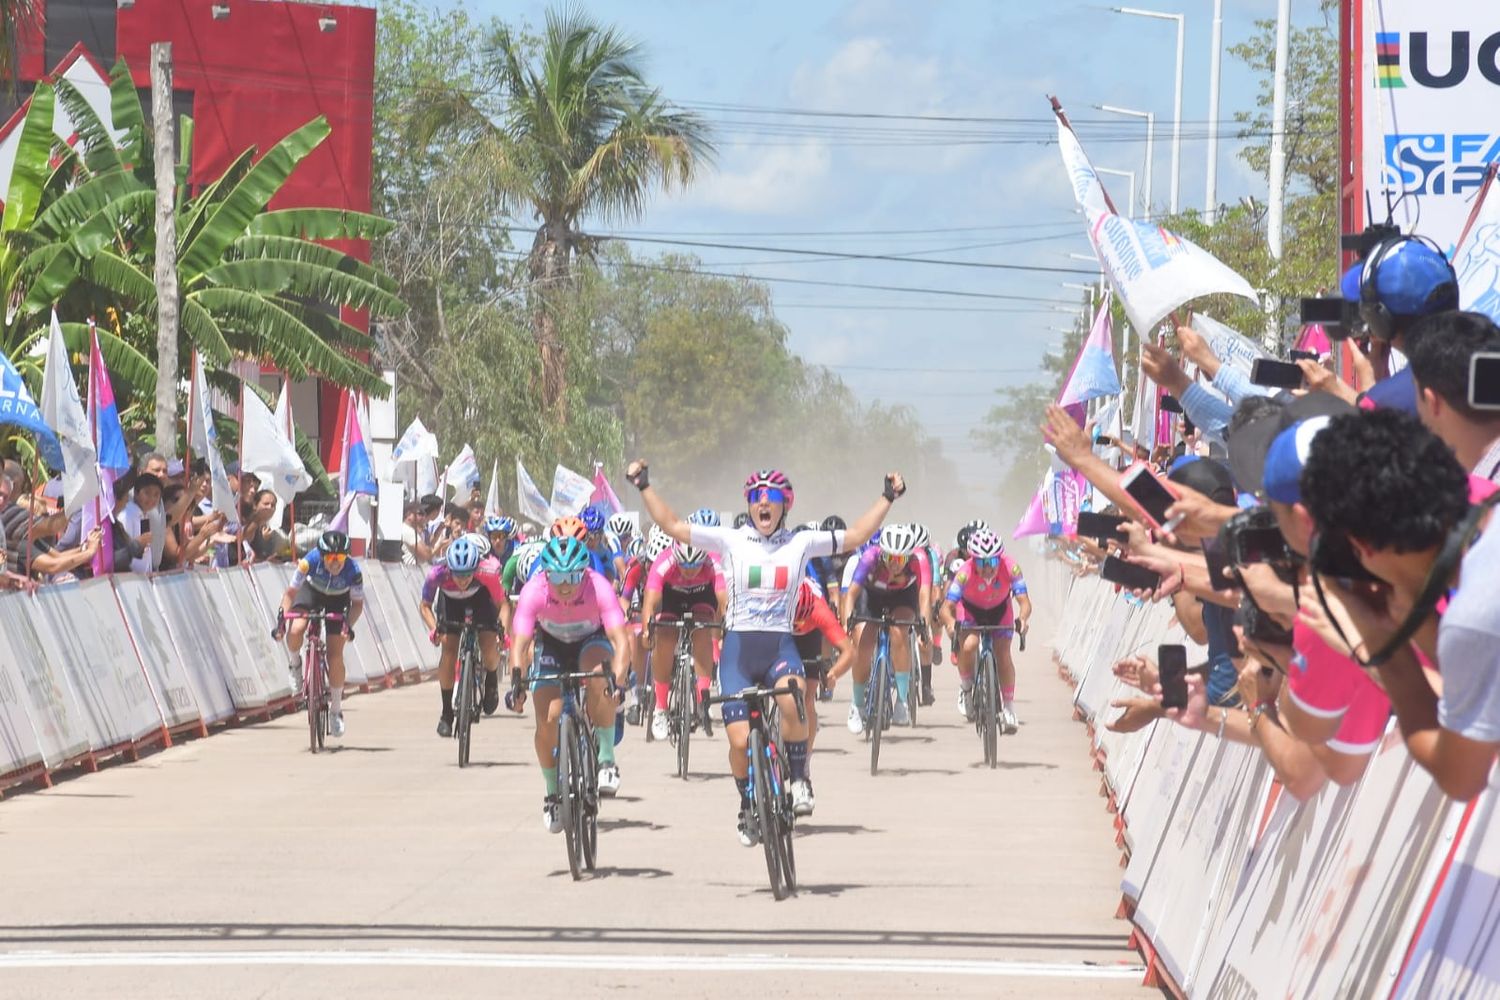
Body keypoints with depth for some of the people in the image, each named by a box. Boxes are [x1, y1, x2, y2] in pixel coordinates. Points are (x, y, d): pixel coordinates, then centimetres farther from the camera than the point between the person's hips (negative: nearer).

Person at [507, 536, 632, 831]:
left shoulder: (599, 588, -33)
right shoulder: (534, 591, -31)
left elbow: (620, 640, -39)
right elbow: (519, 642, -34)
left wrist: (618, 675, -57)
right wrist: (516, 680, -50)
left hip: (592, 642, -1)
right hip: (552, 644, 1)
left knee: (600, 678, -36)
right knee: (547, 721, -14)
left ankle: (606, 760, -22)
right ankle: (553, 793, 11)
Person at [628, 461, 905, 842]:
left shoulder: (801, 544, 7)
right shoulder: (730, 541, 5)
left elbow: (857, 536, 13)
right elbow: (672, 526, 5)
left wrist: (888, 497, 8)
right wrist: (644, 487, 0)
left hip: (780, 644, 0)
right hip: (738, 645, 0)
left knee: (793, 702, -33)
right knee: (740, 739, -9)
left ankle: (798, 777, -8)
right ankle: (748, 806, 19)